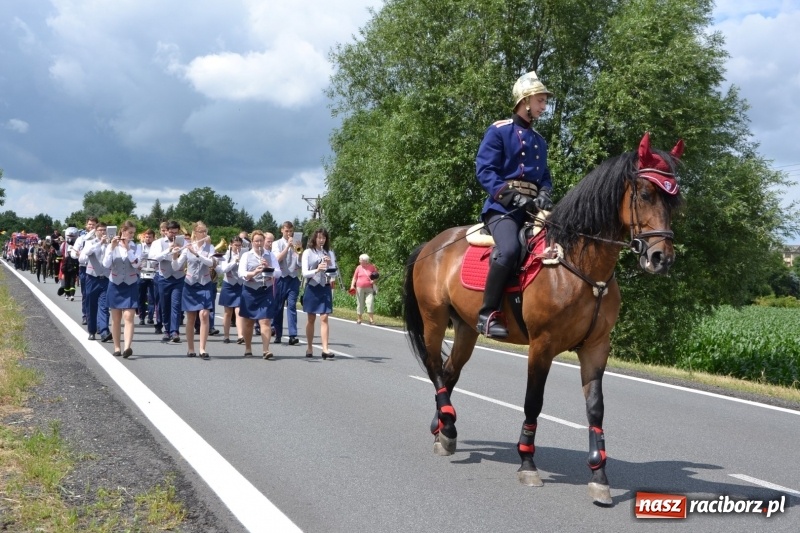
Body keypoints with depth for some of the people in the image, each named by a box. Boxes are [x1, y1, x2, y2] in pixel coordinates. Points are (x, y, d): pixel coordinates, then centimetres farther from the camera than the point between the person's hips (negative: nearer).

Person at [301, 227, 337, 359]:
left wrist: (329, 264, -14)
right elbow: (304, 273, -9)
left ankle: (325, 349, -14)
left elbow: (334, 272, 6)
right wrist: (316, 270, -26)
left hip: (325, 288, 2)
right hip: (312, 288, -1)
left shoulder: (329, 253, 7)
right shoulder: (308, 253, -2)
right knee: (311, 319, 7)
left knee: (324, 318, -7)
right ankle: (310, 348, 18)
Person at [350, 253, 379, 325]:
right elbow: (355, 277, 11)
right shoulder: (358, 267, 7)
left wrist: (374, 280, -7)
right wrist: (352, 286, -1)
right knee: (360, 303, 5)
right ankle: (359, 319, 16)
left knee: (370, 303, -12)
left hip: (369, 288, -2)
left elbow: (376, 275, 13)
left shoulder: (372, 267, 2)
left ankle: (371, 319, -9)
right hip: (360, 288, 2)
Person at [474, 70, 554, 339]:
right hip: (503, 207, -7)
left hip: (531, 208, 7)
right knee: (509, 249, -34)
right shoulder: (498, 131, 2)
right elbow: (484, 171, -6)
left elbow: (544, 176, 21)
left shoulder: (539, 141, 22)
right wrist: (513, 197, -18)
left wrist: (543, 195, -4)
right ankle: (488, 313, -23)